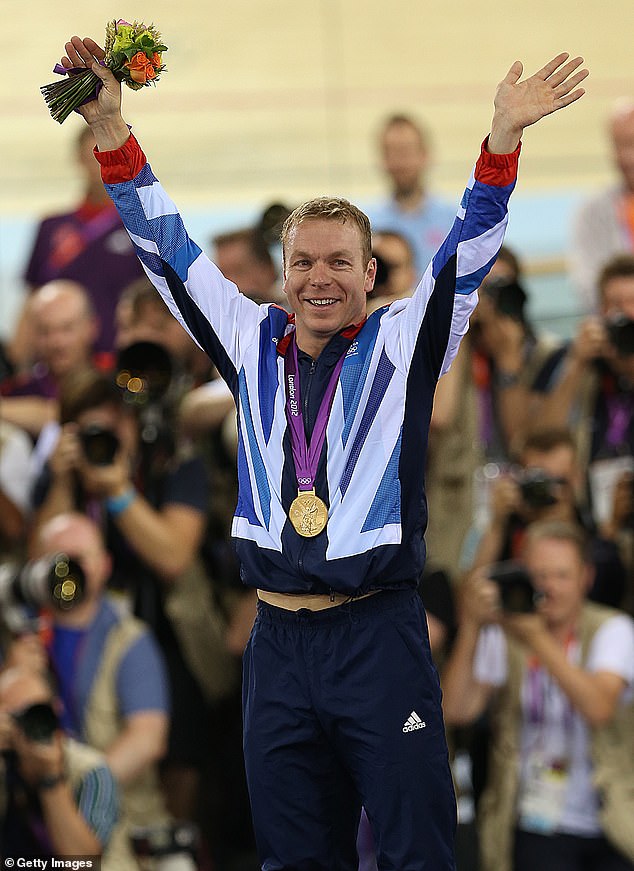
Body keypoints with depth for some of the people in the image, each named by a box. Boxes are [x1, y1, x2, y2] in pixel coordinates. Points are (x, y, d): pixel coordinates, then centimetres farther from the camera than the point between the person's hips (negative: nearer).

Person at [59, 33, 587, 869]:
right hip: (279, 637, 3)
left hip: (380, 636, -3)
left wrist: (502, 142, -23)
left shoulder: (402, 345, 3)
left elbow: (469, 251, -7)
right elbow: (170, 253, 12)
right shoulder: (254, 345, 10)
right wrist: (111, 130, 5)